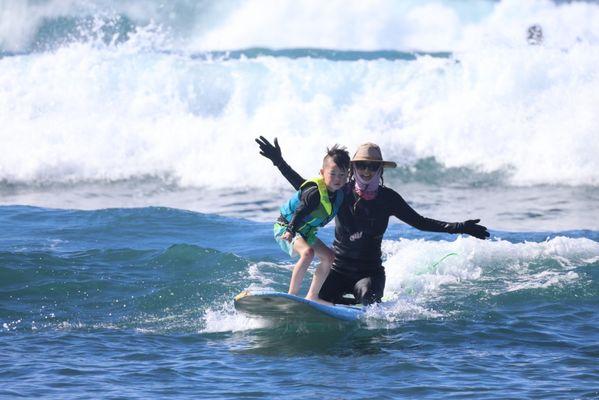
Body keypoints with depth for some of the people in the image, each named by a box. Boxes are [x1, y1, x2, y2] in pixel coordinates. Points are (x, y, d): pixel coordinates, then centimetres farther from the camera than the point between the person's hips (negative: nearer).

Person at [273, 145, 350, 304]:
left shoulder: (340, 192, -2)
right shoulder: (314, 191, -29)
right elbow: (301, 212, -37)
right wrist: (291, 231, -48)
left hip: (305, 231, 10)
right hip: (286, 228, -10)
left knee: (329, 257, 12)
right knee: (308, 253, -34)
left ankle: (312, 296, 19)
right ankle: (292, 295, -32)